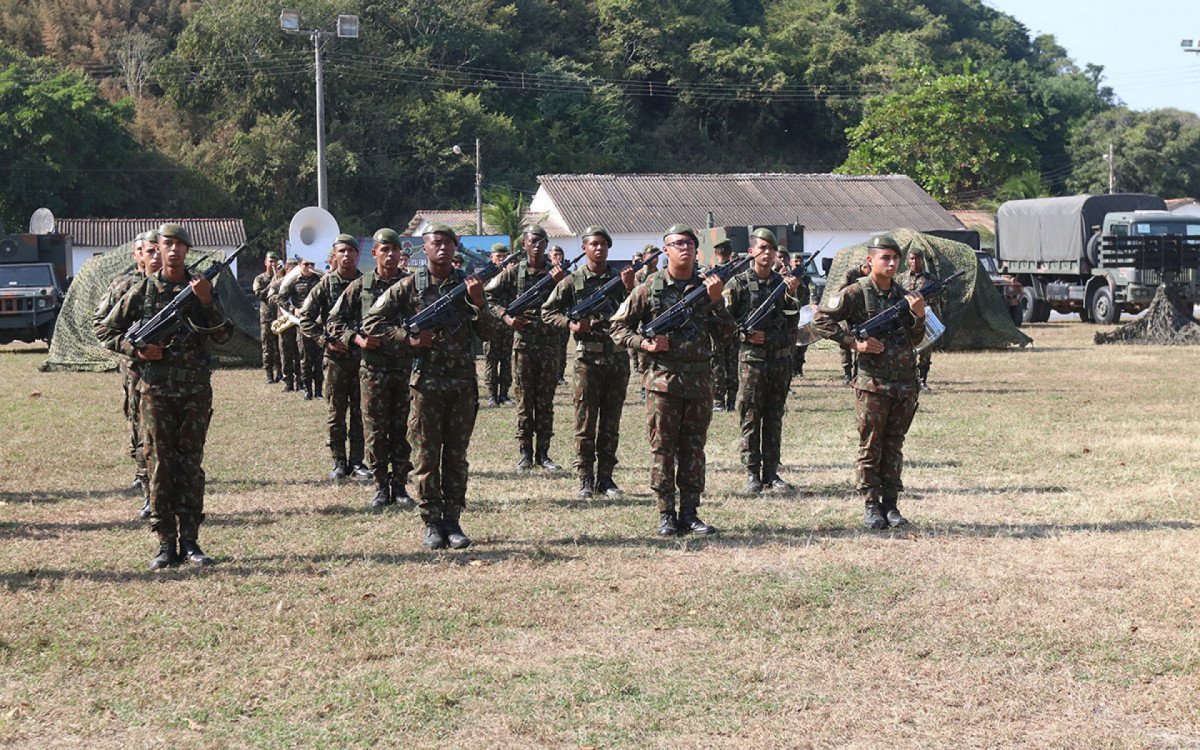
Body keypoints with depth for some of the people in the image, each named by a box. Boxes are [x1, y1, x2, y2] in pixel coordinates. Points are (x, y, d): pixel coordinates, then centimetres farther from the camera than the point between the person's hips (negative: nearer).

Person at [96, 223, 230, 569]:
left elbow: (222, 336, 0)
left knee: (191, 464, 4)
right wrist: (136, 349, -7)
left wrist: (207, 302, -14)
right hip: (156, 388, -1)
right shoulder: (142, 291, 4)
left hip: (196, 388, 1)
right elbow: (106, 331, 9)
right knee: (160, 465, -1)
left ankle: (190, 541, 9)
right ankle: (166, 544, 4)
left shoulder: (201, 288, 8)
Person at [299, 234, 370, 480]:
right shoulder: (326, 284, -1)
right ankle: (339, 462, 12)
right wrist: (326, 341, -9)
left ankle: (357, 461, 13)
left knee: (360, 412, 5)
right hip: (336, 358, -1)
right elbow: (304, 319, 0)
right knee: (336, 413, 4)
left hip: (362, 356, 1)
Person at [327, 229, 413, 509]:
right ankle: (381, 487, 10)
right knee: (375, 431, 1)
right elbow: (335, 321, 8)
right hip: (373, 368, -1)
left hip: (406, 367, 1)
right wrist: (358, 339, -7)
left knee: (403, 430, 5)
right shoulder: (360, 286, 4)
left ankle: (400, 485, 15)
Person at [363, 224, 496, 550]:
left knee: (457, 455, 6)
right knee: (427, 455, 0)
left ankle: (453, 521, 13)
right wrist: (408, 339, -9)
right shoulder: (410, 286, 1)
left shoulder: (467, 284, 7)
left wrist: (478, 303, -13)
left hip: (463, 382, 2)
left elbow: (487, 332, 4)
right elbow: (372, 321, 2)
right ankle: (432, 525, 7)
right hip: (427, 381, -2)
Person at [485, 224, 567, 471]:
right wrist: (506, 317, -5)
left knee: (546, 401, 5)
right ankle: (525, 453, 7)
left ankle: (543, 453, 11)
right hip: (523, 342, -1)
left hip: (549, 342, 1)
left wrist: (560, 282, -17)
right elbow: (489, 296, 7)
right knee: (524, 400, 1)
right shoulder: (513, 272, 4)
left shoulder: (555, 273, 7)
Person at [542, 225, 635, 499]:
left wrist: (629, 287, -13)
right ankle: (586, 479, 3)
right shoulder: (573, 281, 3)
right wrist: (571, 324, -9)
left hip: (618, 356, 3)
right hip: (587, 356, -3)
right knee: (585, 421, -2)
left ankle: (605, 477, 14)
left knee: (611, 422, 7)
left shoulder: (620, 278, 9)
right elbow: (548, 312, 8)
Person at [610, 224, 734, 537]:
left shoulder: (707, 287, 9)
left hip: (700, 380, 3)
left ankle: (690, 512, 14)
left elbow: (723, 335, 4)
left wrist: (716, 300, -7)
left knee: (694, 448, 7)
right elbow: (618, 328, 4)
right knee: (663, 449, 0)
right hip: (662, 379, -3)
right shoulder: (650, 288, 1)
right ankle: (666, 515, 6)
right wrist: (645, 344, -11)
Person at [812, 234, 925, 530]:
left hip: (905, 383, 5)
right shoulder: (856, 293, -4)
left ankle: (890, 504, 15)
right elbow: (821, 319, -5)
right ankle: (871, 506, 6)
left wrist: (919, 316, -3)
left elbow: (914, 339, 16)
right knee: (870, 446, 0)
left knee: (894, 446, 10)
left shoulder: (904, 295, 12)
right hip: (872, 383, -5)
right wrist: (854, 342, -11)